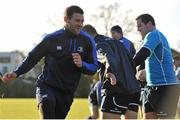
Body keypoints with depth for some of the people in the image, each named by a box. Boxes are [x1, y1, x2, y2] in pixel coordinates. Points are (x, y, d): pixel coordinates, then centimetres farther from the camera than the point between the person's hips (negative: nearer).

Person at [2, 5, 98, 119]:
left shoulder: (87, 41, -1)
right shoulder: (52, 38, -5)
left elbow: (94, 68, 4)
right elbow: (33, 57, 5)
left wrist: (82, 65, -19)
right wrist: (16, 73, -7)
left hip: (67, 92, 3)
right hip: (47, 86, -3)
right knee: (47, 102, -36)